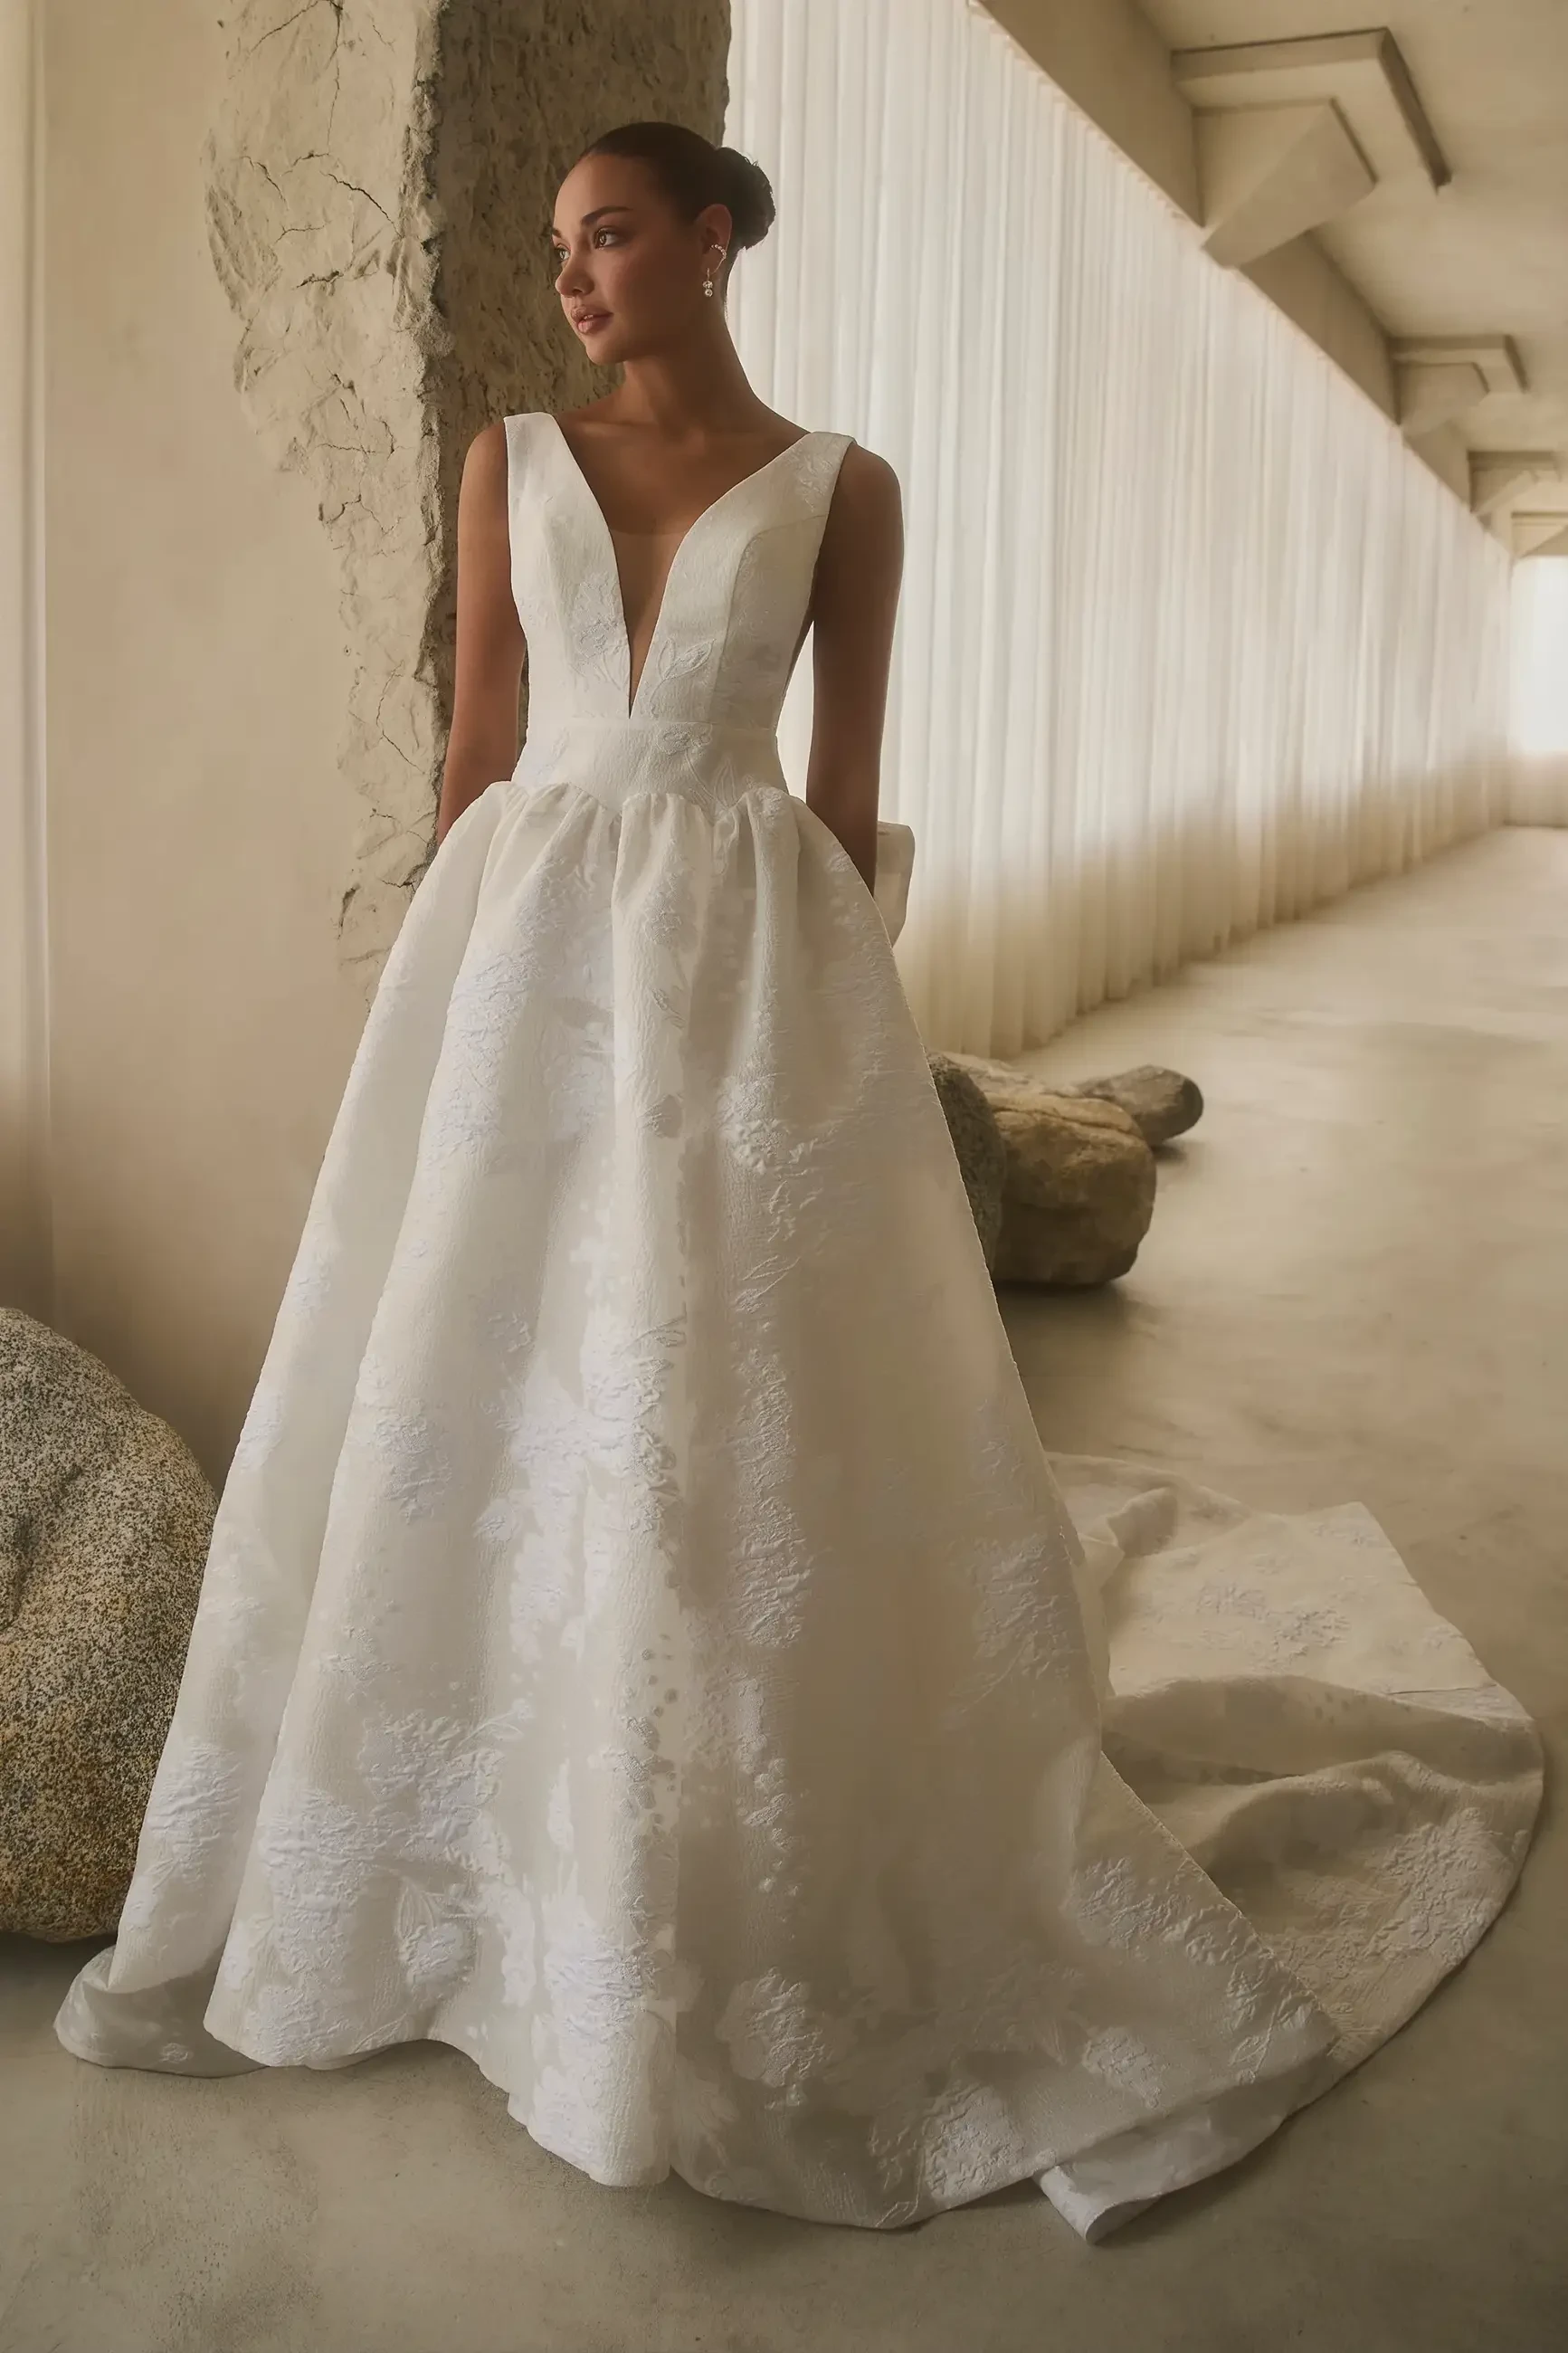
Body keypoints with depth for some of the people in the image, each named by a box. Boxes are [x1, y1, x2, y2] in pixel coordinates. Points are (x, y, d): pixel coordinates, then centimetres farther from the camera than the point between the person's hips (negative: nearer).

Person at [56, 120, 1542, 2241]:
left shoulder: (841, 489, 5)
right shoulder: (512, 460, 10)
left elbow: (849, 781, 5)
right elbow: (479, 742, 9)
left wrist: (841, 996, 2)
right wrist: (441, 979, 5)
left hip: (749, 954, -2)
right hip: (529, 941, 3)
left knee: (749, 1396, -1)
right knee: (478, 1384, 5)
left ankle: (765, 1897, 18)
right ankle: (472, 1865, 25)